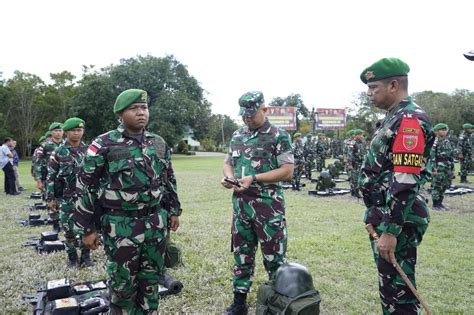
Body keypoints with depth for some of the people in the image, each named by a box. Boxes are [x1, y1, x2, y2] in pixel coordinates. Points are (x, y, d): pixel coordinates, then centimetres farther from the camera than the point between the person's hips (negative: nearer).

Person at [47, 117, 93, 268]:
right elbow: (51, 176, -2)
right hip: (66, 197, -1)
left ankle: (86, 256, 22)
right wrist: (50, 198, -4)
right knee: (68, 229, 5)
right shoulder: (59, 152, -4)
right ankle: (73, 258, 21)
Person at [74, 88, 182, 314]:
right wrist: (87, 228, -5)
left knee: (151, 280, 16)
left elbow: (169, 179, 17)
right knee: (122, 283, 9)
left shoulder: (159, 143, 6)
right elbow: (86, 187, -6)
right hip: (120, 226, -4)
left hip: (156, 223, 4)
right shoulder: (104, 145, -9)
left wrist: (173, 210, 16)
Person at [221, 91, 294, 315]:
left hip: (269, 206, -5)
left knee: (274, 258, 4)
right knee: (241, 255, 15)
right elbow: (228, 162, 18)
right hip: (241, 205, 6)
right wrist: (228, 176, -6)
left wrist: (254, 178, -19)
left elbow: (287, 171, -11)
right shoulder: (237, 136, 12)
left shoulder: (279, 136, -6)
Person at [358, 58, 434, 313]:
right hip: (385, 216, 10)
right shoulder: (395, 118, 15)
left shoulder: (410, 120, -17)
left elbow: (405, 182, -25)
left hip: (397, 222, -10)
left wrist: (390, 231, -25)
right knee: (388, 285, 20)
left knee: (397, 290, 1)